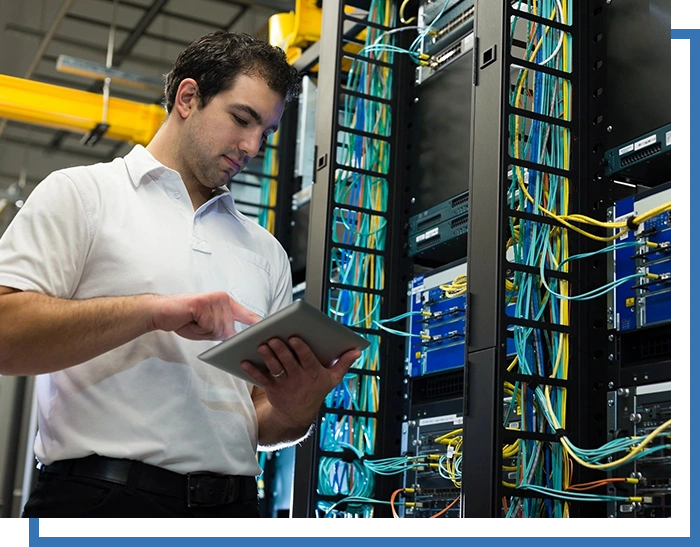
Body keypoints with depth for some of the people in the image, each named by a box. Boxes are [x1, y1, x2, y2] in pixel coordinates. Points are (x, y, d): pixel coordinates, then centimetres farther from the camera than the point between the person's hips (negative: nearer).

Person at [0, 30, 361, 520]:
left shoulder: (266, 253, 17)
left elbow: (262, 420, 15)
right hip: (100, 497, -4)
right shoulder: (82, 194, 4)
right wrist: (149, 310, -18)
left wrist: (297, 410, -8)